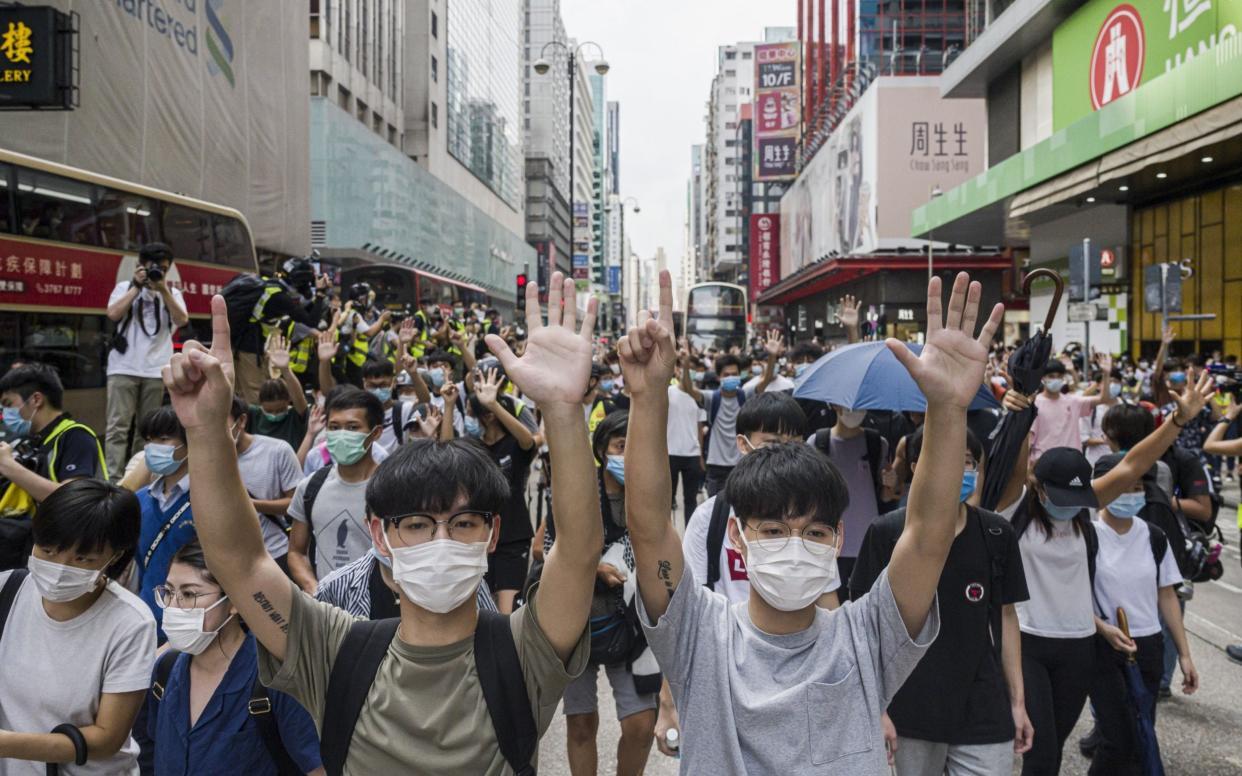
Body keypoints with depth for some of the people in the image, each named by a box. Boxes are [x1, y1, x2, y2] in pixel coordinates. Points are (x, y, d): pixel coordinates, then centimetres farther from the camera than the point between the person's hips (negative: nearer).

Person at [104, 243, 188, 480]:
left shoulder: (172, 293, 14)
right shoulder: (125, 287, 11)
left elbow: (182, 320, -4)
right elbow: (113, 314, -6)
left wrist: (163, 289, -10)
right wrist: (137, 286, -5)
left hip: (156, 370, 2)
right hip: (124, 367, -2)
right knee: (118, 425, -8)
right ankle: (113, 477, -11)